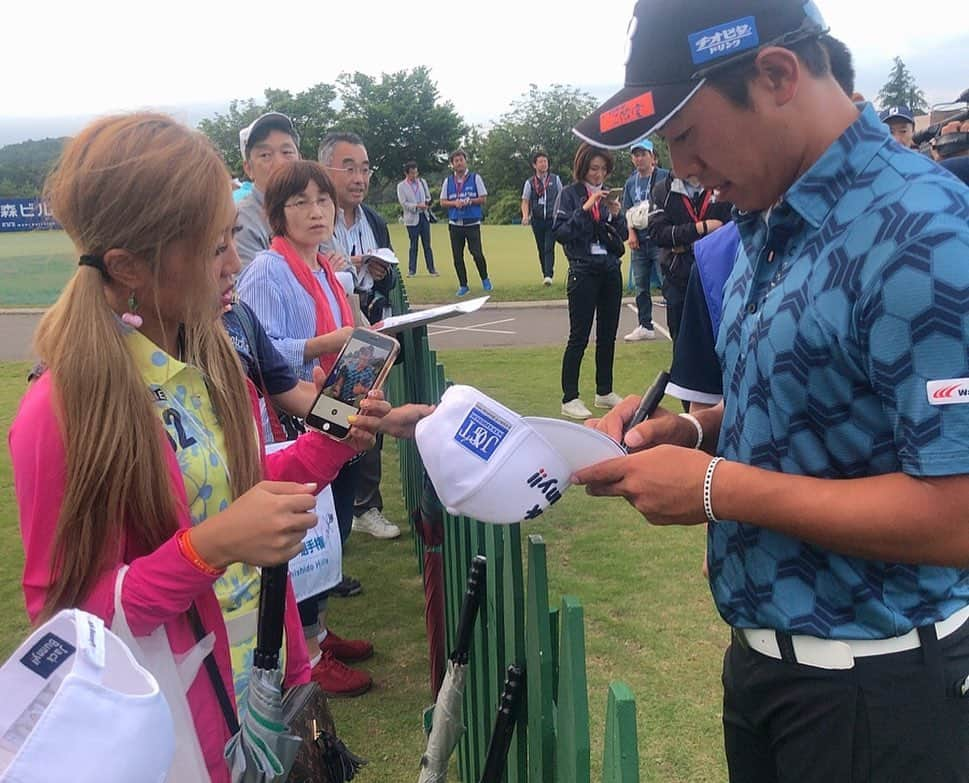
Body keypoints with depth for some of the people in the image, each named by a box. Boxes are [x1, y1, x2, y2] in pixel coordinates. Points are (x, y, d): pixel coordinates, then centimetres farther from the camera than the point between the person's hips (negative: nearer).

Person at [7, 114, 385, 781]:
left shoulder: (209, 354, -4)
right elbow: (66, 613, -19)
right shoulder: (64, 411, -24)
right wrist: (207, 548, -32)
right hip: (179, 713, -6)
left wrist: (335, 442, -5)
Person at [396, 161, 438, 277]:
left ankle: (431, 269, 9)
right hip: (412, 218, -3)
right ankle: (412, 270, 10)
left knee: (427, 245, 5)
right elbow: (403, 203, -9)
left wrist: (427, 203, -6)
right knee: (413, 245, 1)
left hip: (424, 216, 3)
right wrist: (417, 206, -20)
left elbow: (428, 197, 16)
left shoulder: (422, 182, 10)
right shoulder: (401, 186, -3)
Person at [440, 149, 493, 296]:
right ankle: (463, 286, 15)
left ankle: (485, 279, 14)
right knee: (457, 256, 3)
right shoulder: (448, 181, 10)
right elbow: (442, 202, 9)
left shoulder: (475, 178, 3)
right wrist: (454, 203, -10)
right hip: (455, 224, 3)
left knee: (477, 253, -10)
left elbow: (483, 199, 0)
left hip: (472, 223, -3)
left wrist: (468, 201, -14)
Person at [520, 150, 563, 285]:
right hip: (537, 220, 1)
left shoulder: (555, 179, 5)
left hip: (552, 219, -1)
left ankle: (549, 275, -20)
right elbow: (525, 201, 0)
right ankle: (544, 274, 18)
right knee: (541, 249, 8)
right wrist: (525, 215, -18)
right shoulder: (530, 183, 3)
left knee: (549, 247, -13)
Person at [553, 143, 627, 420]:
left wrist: (616, 214, -9)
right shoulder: (570, 194, -3)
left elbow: (623, 235, 9)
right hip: (584, 270, -5)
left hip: (611, 270, 5)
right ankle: (569, 399, 0)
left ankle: (604, 392, 21)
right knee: (579, 337, -5)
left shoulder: (608, 194, 11)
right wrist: (585, 208, -20)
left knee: (608, 335, 10)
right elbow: (560, 232, -14)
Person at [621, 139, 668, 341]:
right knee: (641, 287, 13)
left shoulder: (665, 177, -4)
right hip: (639, 241, 6)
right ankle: (645, 326, 23)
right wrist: (631, 233, 1)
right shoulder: (631, 182, 13)